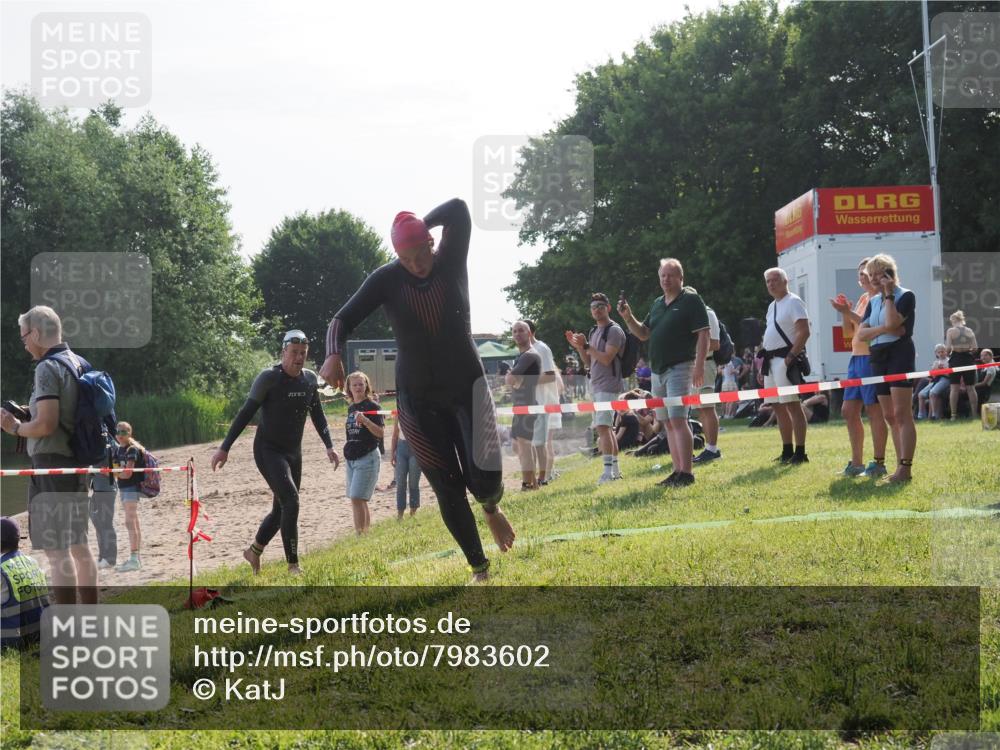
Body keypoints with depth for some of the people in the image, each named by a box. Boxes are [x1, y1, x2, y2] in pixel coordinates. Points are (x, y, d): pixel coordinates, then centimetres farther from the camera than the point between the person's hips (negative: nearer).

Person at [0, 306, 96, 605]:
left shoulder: (48, 367, -15)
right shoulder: (78, 363, 11)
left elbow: (46, 424, -22)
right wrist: (29, 413, 18)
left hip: (52, 464, -9)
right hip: (78, 462, 9)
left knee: (56, 551, -7)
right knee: (78, 545, 17)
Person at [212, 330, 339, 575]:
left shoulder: (310, 379, 3)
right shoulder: (269, 377, -15)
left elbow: (317, 415, 15)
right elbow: (246, 413, -13)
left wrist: (329, 446, 8)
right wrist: (225, 448, -16)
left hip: (294, 452, 7)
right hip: (268, 451, -7)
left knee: (281, 509, 12)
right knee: (291, 501, -21)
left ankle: (254, 551, 34)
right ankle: (293, 565, -15)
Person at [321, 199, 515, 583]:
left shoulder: (452, 262, -10)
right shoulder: (387, 279, -11)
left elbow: (458, 209, -21)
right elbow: (344, 319, -15)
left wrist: (421, 226, -14)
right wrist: (333, 355, -34)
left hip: (467, 386, 0)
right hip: (419, 400, 0)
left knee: (485, 479, -13)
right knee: (448, 491, 0)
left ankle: (491, 508, 25)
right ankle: (479, 568, 17)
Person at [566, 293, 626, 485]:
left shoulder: (614, 330, -9)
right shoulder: (593, 332, 19)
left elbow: (606, 358, -19)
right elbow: (588, 362, 20)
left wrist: (586, 346, -19)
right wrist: (578, 346, 7)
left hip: (608, 386, -10)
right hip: (595, 386, 10)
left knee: (602, 426, -19)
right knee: (604, 428, 13)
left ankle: (608, 471, -23)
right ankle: (615, 469, 19)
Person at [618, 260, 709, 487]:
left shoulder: (691, 300, -5)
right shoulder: (657, 304, 18)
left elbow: (703, 334, -11)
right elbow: (643, 334, 22)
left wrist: (699, 366, -19)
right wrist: (628, 318, 4)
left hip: (679, 368, -8)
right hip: (657, 370, 8)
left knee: (677, 419, -16)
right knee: (668, 423, 8)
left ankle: (686, 473, -16)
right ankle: (677, 471, 12)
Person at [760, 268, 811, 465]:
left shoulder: (793, 302, -8)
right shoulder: (772, 306, 20)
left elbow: (804, 332, -17)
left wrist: (791, 356, -22)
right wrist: (764, 360, 17)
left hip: (786, 360, -9)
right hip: (771, 360, 9)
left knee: (792, 404, -10)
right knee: (778, 406, 11)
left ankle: (800, 453, -9)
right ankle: (787, 452, 18)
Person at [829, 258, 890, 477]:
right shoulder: (863, 299, 18)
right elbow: (848, 333, 18)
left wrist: (848, 312, -22)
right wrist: (845, 312, 3)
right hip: (856, 358, 9)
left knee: (874, 410, -6)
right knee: (849, 411, 10)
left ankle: (879, 463, -1)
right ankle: (856, 463, 17)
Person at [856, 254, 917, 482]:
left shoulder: (906, 296, -3)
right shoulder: (873, 301, 17)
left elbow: (892, 322, -20)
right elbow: (861, 333, 6)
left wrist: (888, 294, -11)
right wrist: (883, 329, -11)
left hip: (899, 354, -8)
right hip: (878, 358, 8)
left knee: (902, 414, -13)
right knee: (889, 417, 8)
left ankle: (906, 467, -16)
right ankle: (900, 466, 12)